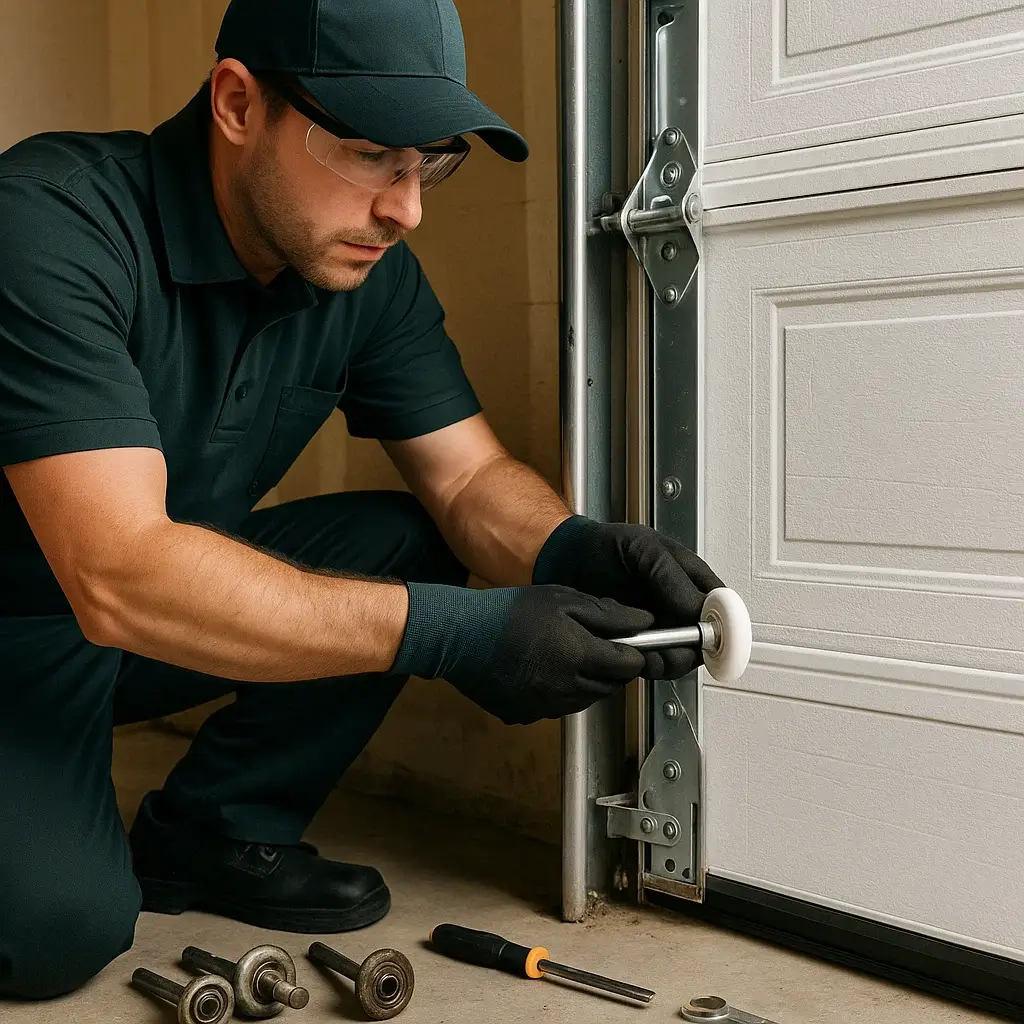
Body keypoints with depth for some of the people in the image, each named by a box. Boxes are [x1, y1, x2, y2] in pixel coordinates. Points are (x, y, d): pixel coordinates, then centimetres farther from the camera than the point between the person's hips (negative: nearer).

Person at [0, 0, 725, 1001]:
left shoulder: (368, 267, -7)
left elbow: (470, 478, -4)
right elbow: (118, 578, -37)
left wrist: (570, 551, -29)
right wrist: (459, 633, -39)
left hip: (175, 602, 7)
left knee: (415, 546, -12)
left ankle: (206, 836, 0)